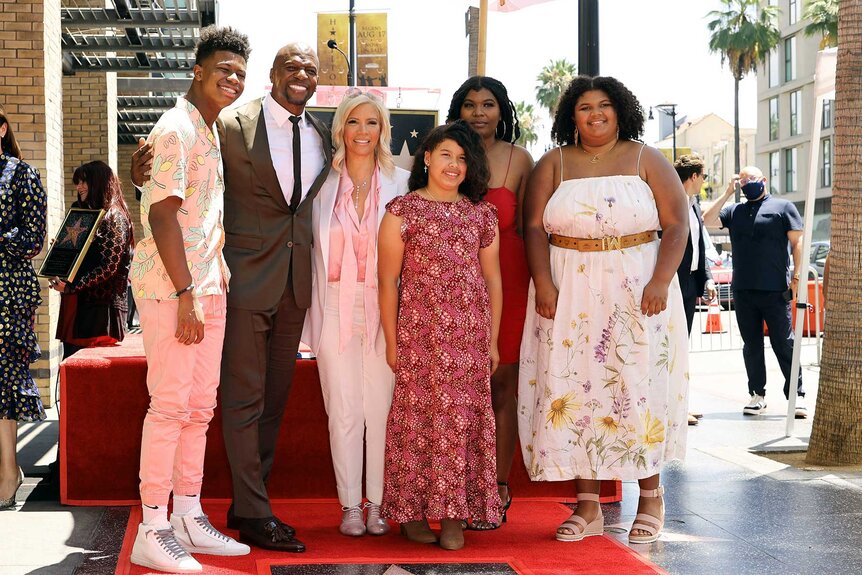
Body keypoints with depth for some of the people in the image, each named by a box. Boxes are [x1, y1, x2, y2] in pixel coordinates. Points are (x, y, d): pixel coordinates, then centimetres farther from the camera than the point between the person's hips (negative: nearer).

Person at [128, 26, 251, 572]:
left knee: (199, 405, 11)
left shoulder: (211, 133, 19)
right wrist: (185, 295, -21)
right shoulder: (176, 129, -11)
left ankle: (189, 518, 20)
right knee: (170, 404, -8)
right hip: (172, 287, -9)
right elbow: (162, 215, -18)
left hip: (207, 286, 9)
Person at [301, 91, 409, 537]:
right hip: (336, 307, 1)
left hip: (384, 306, -1)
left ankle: (378, 504, 9)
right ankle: (350, 506, 9)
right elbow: (316, 251, 9)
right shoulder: (324, 184, 6)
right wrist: (316, 310, 3)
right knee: (344, 408, 1)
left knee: (381, 405, -1)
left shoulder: (401, 184, 4)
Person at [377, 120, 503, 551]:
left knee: (465, 418, 1)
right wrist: (392, 342, -3)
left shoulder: (481, 214, 11)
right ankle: (413, 513, 7)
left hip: (470, 337, 3)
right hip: (419, 334, -3)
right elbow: (387, 281, 0)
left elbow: (493, 280, 12)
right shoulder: (402, 211, 1)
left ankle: (453, 514, 7)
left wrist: (493, 340, 9)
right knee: (418, 418, -2)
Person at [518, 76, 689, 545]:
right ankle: (588, 506, 5)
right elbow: (534, 227, 1)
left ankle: (650, 498, 12)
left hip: (637, 292, -1)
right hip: (569, 294, 1)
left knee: (639, 388, -1)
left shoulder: (646, 160, 5)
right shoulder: (553, 165, 8)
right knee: (574, 390, -1)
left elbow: (677, 224, -1)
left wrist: (660, 282, -14)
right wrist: (543, 285, -12)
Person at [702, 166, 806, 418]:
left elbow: (797, 242, 1)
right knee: (751, 345, 8)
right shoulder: (734, 211, 16)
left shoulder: (783, 207, 5)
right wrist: (727, 193, 3)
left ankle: (797, 395, 1)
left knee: (784, 344, -3)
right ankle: (757, 395, 16)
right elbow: (707, 220, 5)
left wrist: (796, 277, -7)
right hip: (743, 291, 4)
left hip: (775, 290, -4)